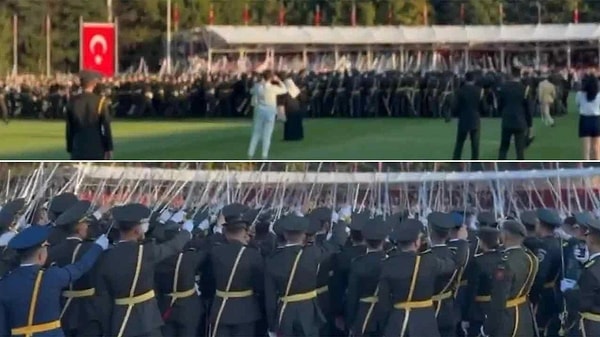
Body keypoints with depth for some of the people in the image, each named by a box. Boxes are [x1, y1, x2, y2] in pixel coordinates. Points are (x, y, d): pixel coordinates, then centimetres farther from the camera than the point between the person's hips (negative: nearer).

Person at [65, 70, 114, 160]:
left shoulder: (73, 102, 2)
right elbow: (106, 126, -8)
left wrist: (70, 149, 12)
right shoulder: (100, 101, -7)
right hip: (97, 148, -2)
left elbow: (69, 128, 5)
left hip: (78, 149, 2)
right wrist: (109, 149, -2)